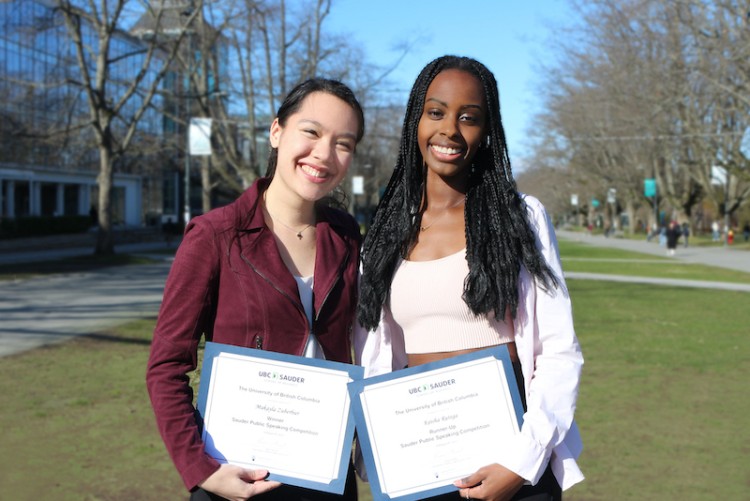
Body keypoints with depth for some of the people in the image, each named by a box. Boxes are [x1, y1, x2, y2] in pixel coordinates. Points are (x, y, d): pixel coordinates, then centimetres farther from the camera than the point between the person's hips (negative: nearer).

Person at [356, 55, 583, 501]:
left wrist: (522, 462, -16)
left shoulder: (521, 217, -4)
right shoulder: (386, 234, 5)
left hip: (511, 454, -3)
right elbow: (374, 362, 10)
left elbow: (560, 354, -7)